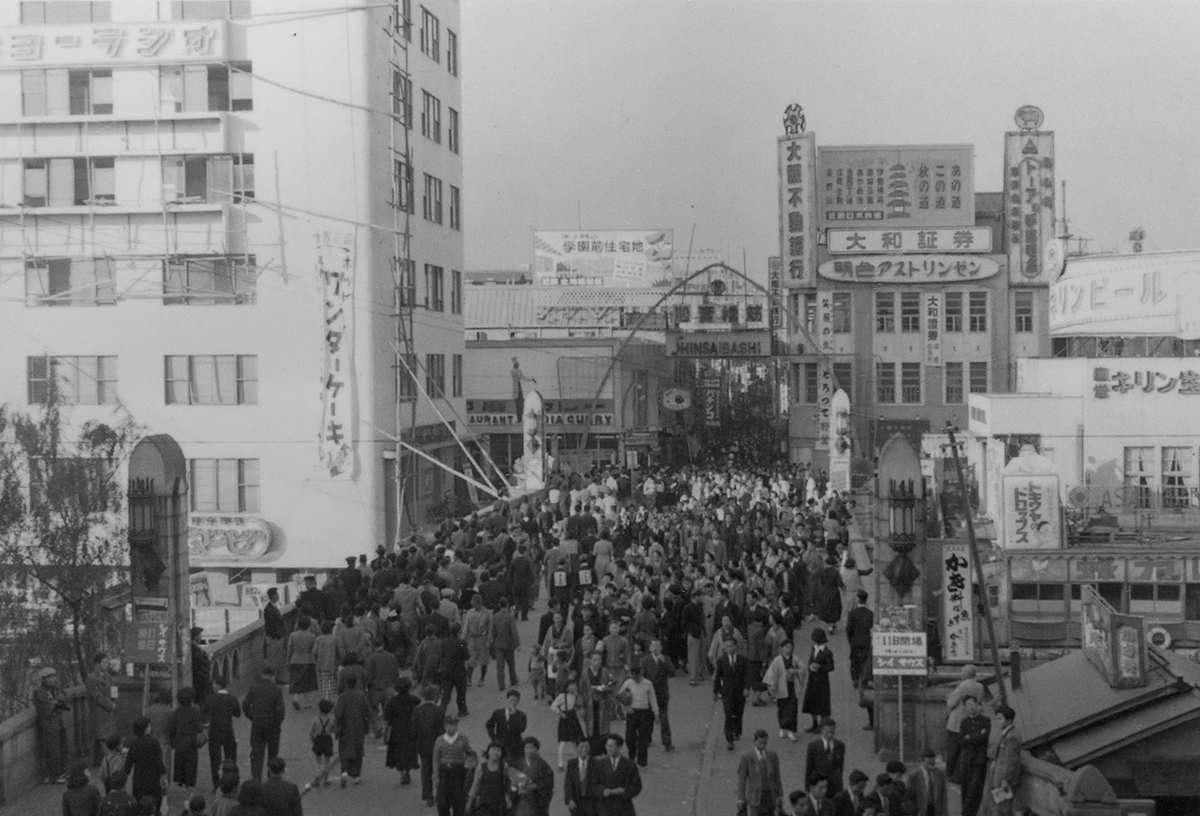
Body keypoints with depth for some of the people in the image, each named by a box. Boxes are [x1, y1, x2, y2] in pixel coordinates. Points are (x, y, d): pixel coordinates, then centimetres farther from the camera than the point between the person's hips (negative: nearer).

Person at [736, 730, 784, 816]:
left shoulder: (773, 755, 2)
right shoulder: (747, 757, -7)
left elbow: (777, 777, 6)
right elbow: (741, 779, -4)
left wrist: (780, 796, 5)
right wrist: (740, 799, -4)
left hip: (770, 795, 3)